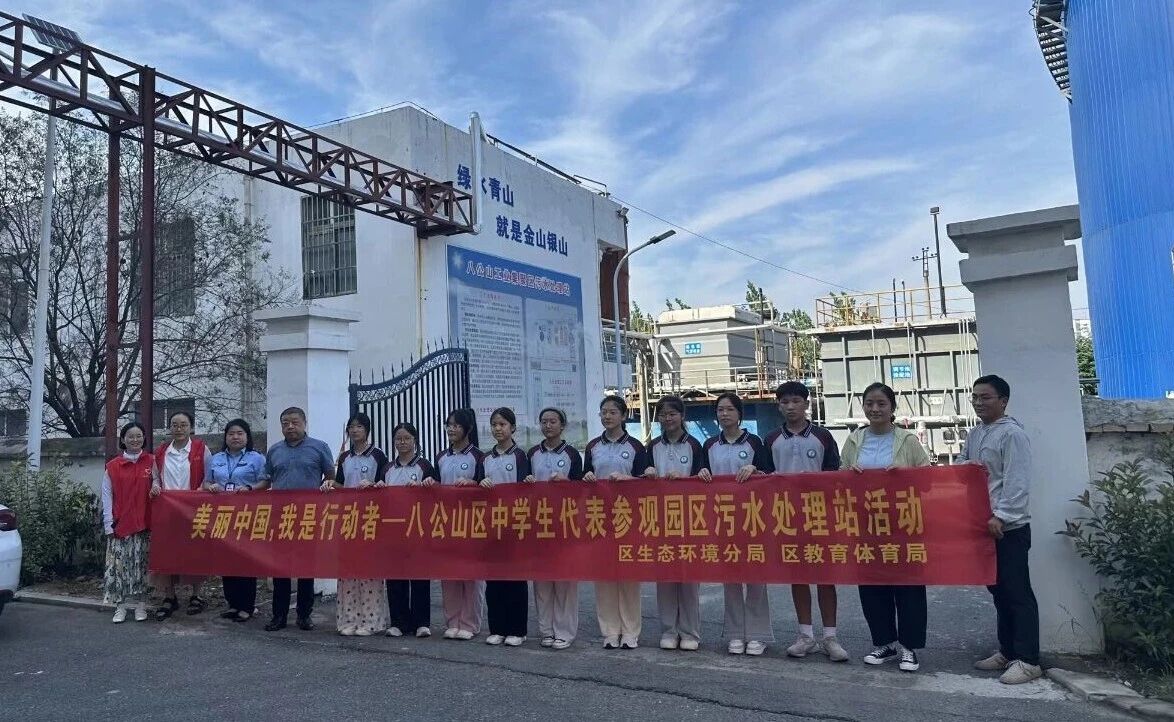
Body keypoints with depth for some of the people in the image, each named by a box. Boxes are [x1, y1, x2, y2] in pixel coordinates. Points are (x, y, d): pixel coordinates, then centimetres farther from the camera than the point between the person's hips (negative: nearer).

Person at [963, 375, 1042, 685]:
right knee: (998, 591, 15)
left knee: (1018, 593, -2)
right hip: (984, 525, 9)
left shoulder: (1012, 433, -12)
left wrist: (1001, 515, -24)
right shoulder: (974, 434, 14)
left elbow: (1017, 482, -18)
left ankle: (1027, 660, 5)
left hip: (1009, 527, -8)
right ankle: (1007, 651, 25)